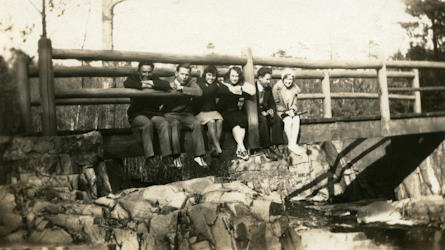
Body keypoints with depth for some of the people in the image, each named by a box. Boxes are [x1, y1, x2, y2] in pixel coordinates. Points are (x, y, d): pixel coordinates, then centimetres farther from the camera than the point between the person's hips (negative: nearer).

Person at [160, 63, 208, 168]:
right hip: (170, 114, -2)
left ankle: (198, 155, -23)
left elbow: (199, 92, -16)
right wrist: (171, 85, -18)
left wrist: (181, 88, -20)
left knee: (197, 123, -27)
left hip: (185, 113, 2)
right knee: (175, 124, -35)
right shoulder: (168, 84, 3)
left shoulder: (190, 83, 5)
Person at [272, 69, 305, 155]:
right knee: (288, 120, -32)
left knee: (296, 119, -27)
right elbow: (276, 104, -9)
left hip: (291, 112, 4)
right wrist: (287, 111, -17)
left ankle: (293, 144, -30)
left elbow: (294, 104, 12)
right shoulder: (277, 88, -9)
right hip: (280, 112, -4)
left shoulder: (294, 89, 7)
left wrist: (292, 110, -10)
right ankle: (290, 144, -23)